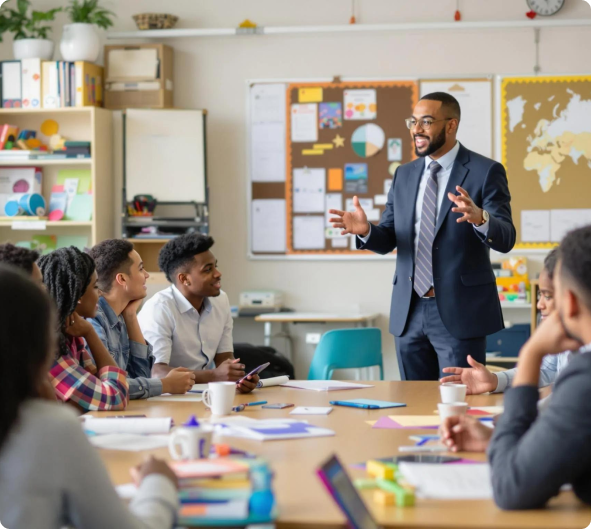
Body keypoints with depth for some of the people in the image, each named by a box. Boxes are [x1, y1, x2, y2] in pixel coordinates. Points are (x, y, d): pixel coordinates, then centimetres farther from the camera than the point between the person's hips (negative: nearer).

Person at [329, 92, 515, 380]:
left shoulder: (485, 172, -5)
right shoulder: (404, 175, 11)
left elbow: (506, 238, -15)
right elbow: (387, 239, 10)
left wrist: (480, 218, -36)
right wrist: (366, 229, -13)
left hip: (459, 311, -5)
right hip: (409, 312, 5)